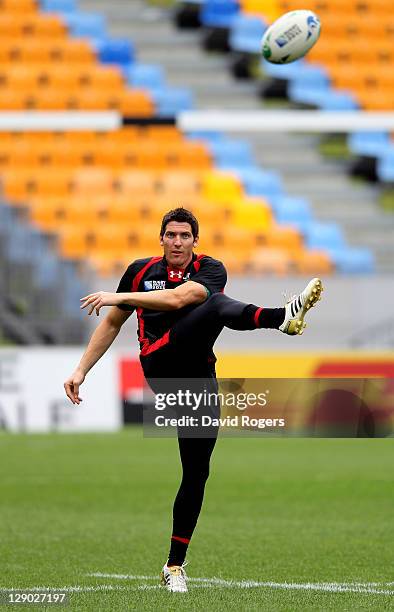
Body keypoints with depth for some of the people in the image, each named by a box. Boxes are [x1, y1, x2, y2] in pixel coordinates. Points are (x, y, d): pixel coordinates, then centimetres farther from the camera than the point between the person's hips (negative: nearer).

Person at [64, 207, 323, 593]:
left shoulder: (210, 270, 7)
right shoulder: (140, 271, 14)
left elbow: (178, 298, -14)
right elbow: (113, 323, 22)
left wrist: (121, 297, -17)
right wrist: (81, 370, 17)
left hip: (198, 379, 2)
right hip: (160, 364, -2)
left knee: (197, 473, 1)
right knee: (218, 306, -27)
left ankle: (174, 566, 12)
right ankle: (283, 317, -61)